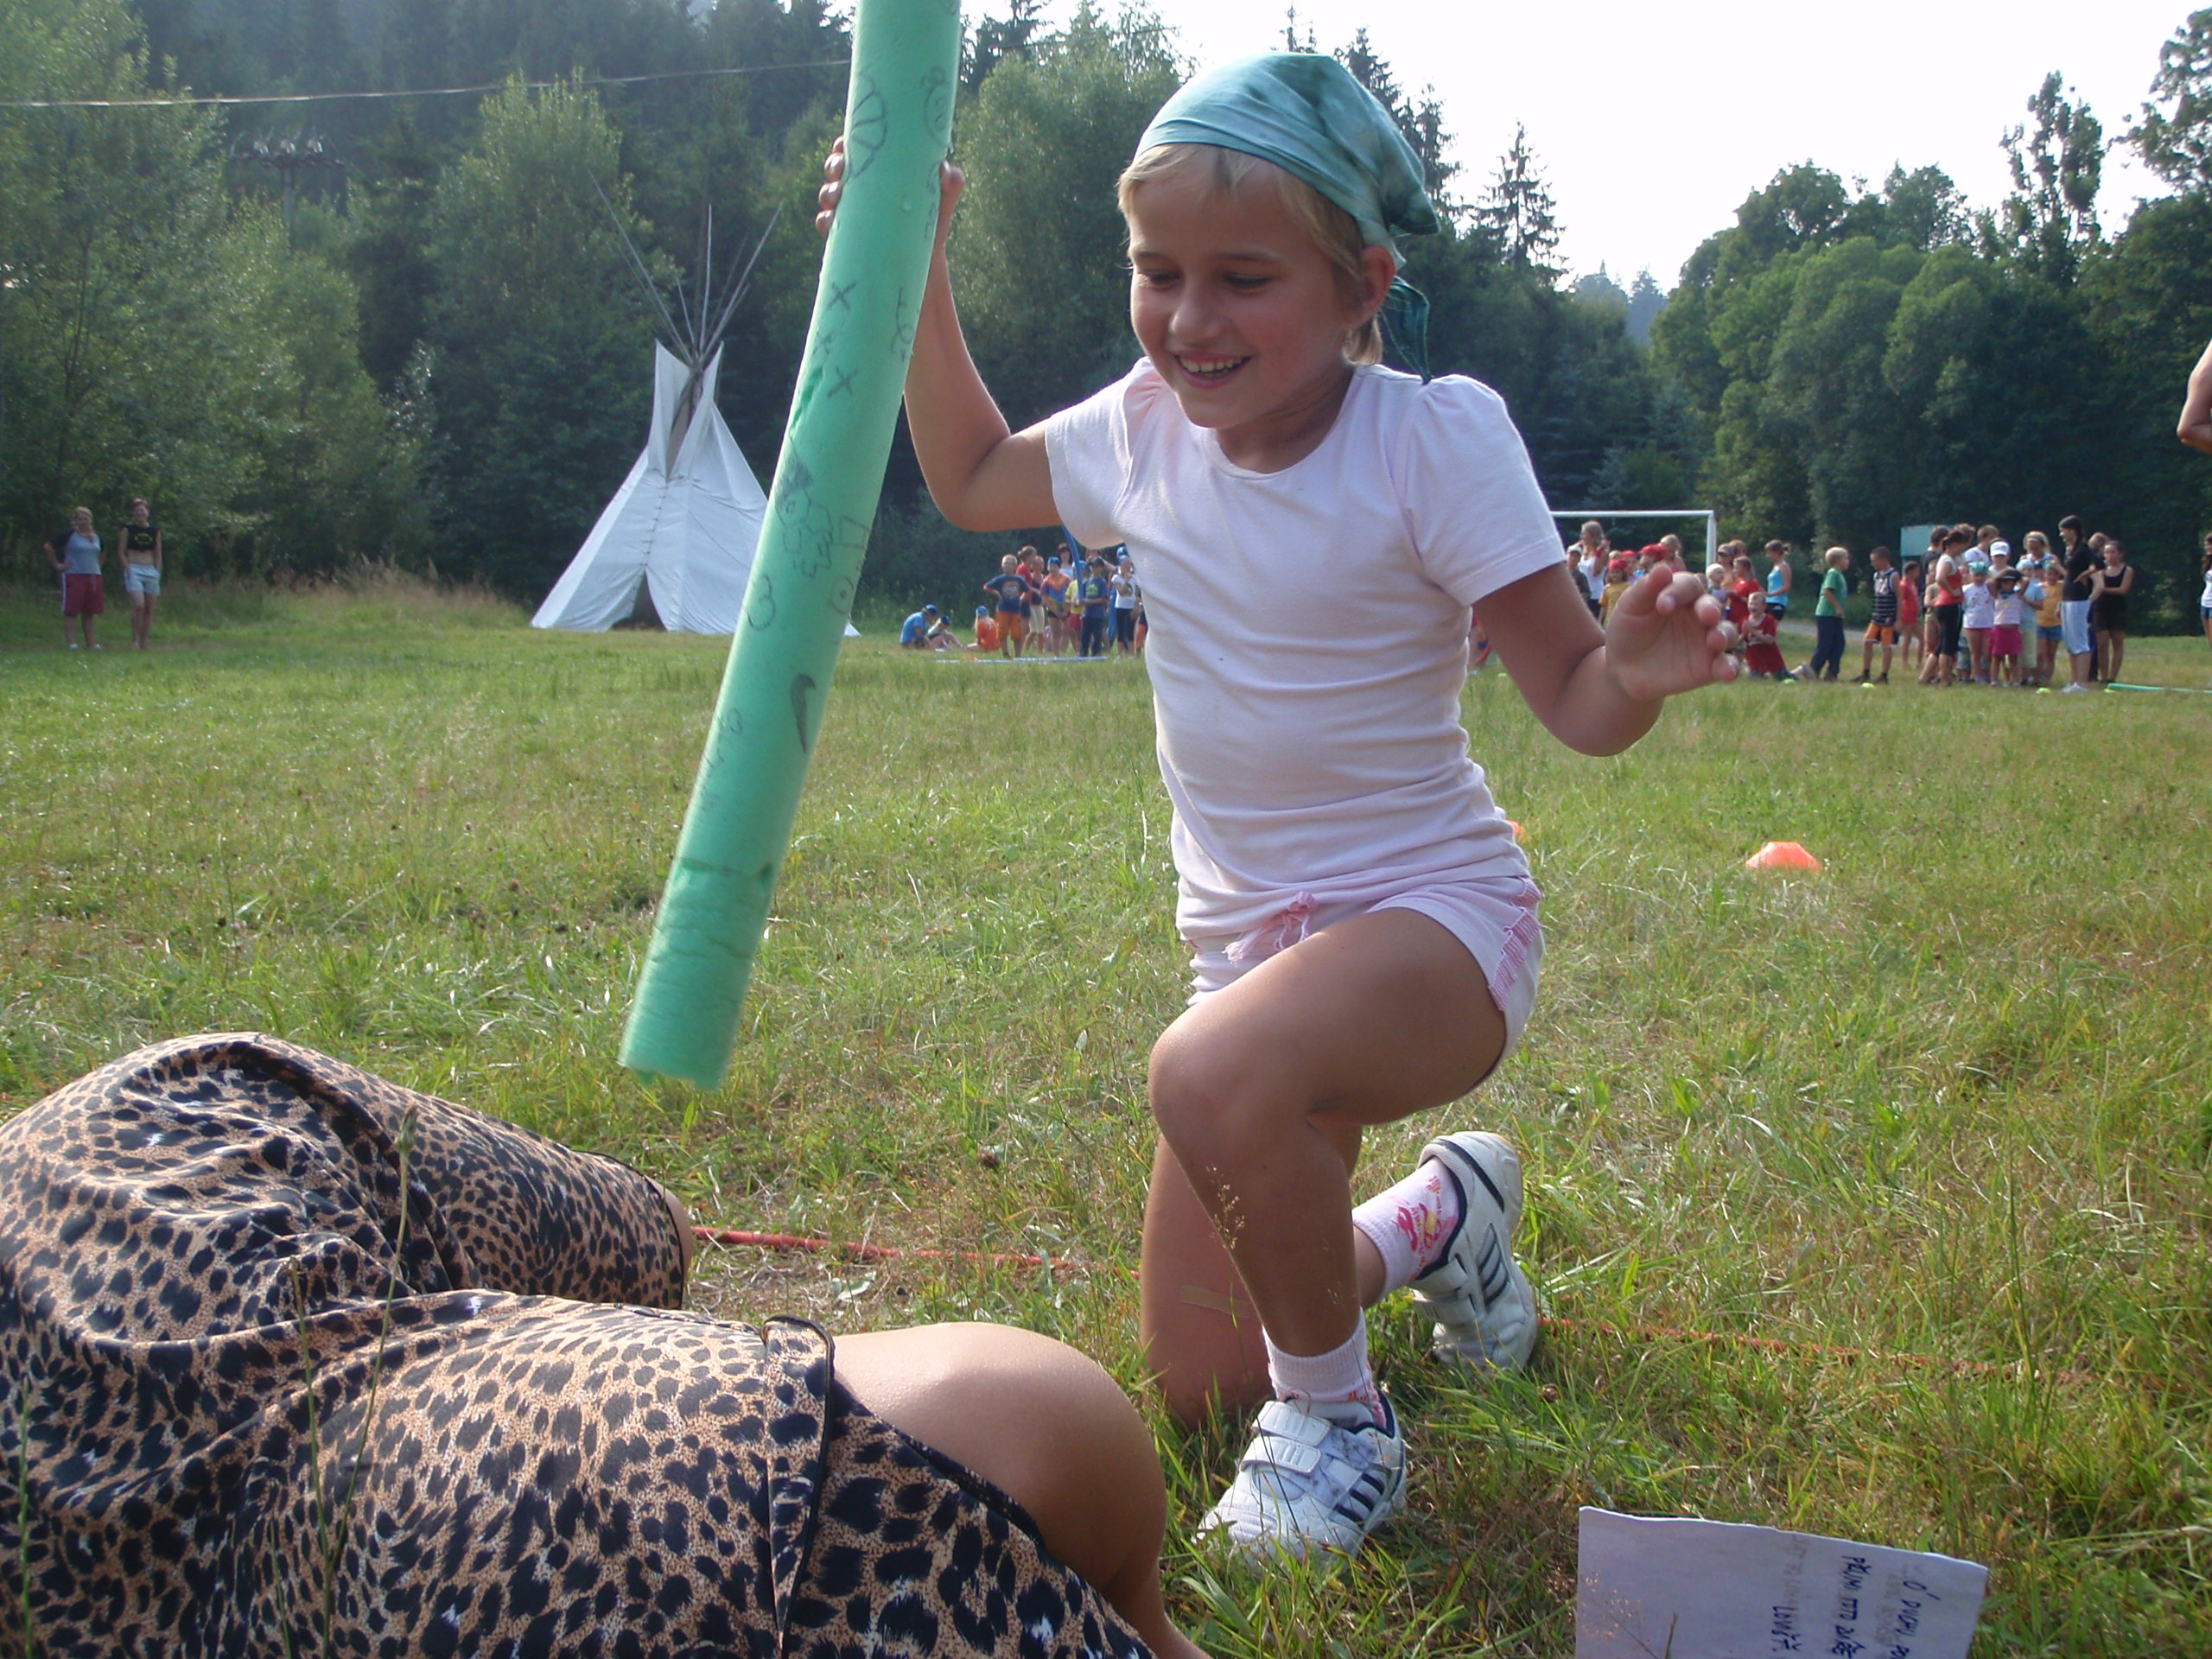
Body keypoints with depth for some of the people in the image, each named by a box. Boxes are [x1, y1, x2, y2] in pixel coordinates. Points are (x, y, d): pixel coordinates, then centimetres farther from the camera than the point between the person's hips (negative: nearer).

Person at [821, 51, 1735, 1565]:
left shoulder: (1435, 437, -17)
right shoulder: (1147, 429, -2)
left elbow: (1576, 698, -16)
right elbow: (971, 477, 18)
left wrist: (1642, 671, -41)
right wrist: (915, 270, 7)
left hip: (1431, 911, -6)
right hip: (1248, 931, 6)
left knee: (1215, 1075, -41)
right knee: (1197, 1384, 10)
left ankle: (1339, 1415, -12)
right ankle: (1441, 1216, 38)